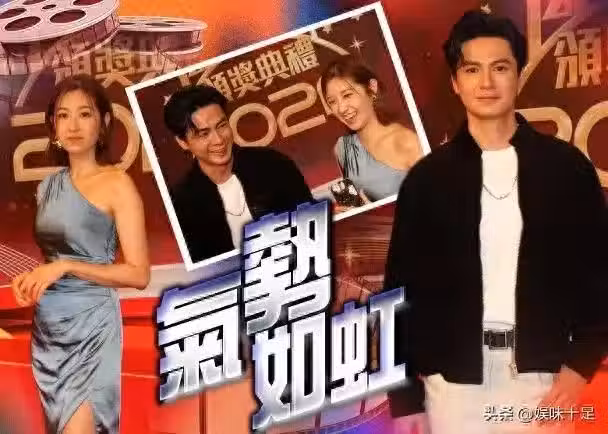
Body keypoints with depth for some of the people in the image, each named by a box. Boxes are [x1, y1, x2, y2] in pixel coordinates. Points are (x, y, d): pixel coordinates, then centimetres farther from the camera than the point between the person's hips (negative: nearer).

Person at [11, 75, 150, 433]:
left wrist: (65, 267, -17)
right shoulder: (49, 185, 9)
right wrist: (29, 278, 2)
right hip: (47, 325, 7)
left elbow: (139, 274, -13)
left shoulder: (117, 184, -9)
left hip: (89, 324, -6)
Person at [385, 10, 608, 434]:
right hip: (453, 381, 0)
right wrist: (405, 400, 2)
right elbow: (403, 287, 3)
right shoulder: (427, 177, 2)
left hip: (543, 378, 0)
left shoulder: (566, 166, 2)